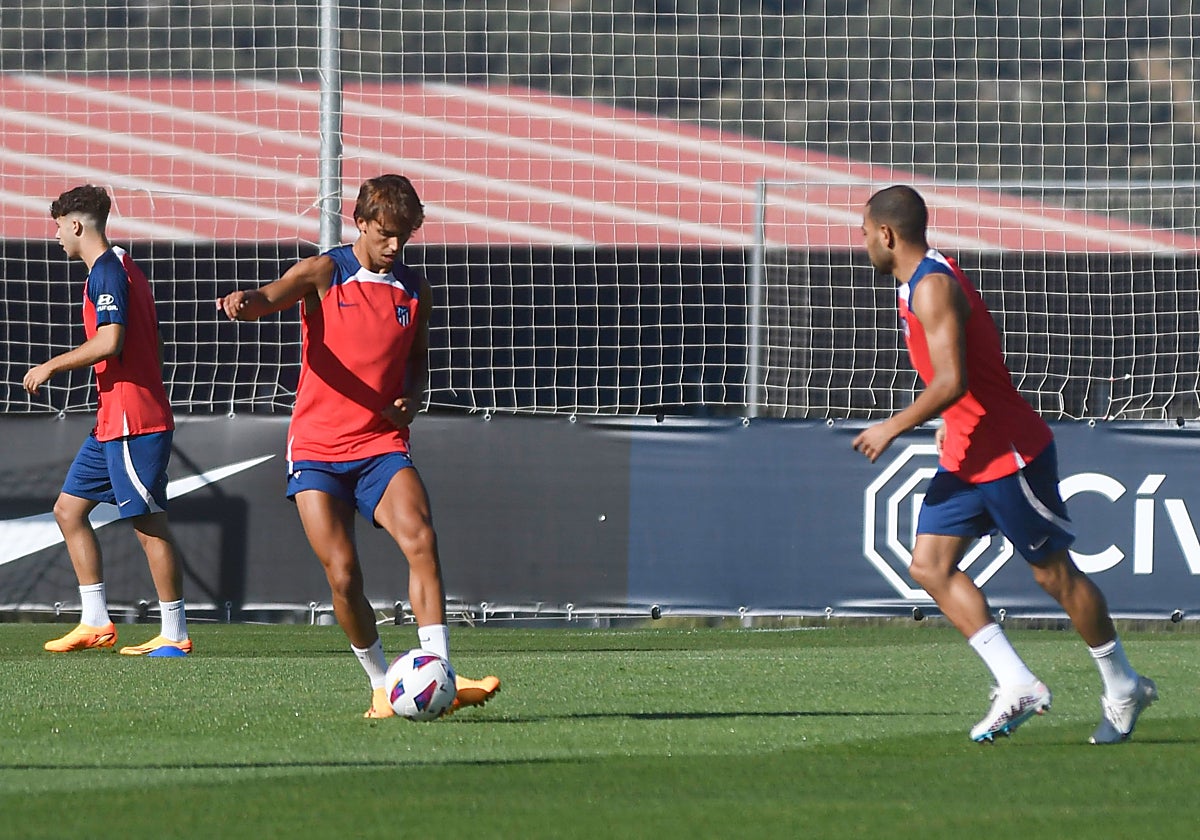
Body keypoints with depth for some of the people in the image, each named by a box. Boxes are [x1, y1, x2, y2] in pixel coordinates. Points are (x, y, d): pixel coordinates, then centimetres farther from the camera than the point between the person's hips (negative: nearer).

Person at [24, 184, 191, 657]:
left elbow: (109, 340, -25)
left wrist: (51, 367, -14)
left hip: (133, 422, -11)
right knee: (69, 509, 11)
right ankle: (95, 622, 9)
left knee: (149, 524, -7)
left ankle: (175, 635, -3)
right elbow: (150, 346, 22)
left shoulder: (106, 272, -12)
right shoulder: (119, 269, 18)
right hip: (113, 422, 11)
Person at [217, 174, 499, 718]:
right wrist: (244, 303, -46)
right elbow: (270, 298, -21)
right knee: (342, 572, -12)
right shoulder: (323, 274, -2)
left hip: (382, 447, 2)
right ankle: (382, 685, 8)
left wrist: (413, 398, 3)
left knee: (420, 538, -23)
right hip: (318, 448, -2)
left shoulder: (415, 292, 10)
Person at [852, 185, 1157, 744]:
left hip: (1009, 451, -10)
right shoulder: (919, 283, 12)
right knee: (930, 566, -2)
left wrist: (892, 428, -19)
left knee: (1054, 573, 1)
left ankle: (1123, 688, 16)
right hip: (965, 458, 10)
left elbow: (951, 382, -28)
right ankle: (1016, 685, -6)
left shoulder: (933, 287, -20)